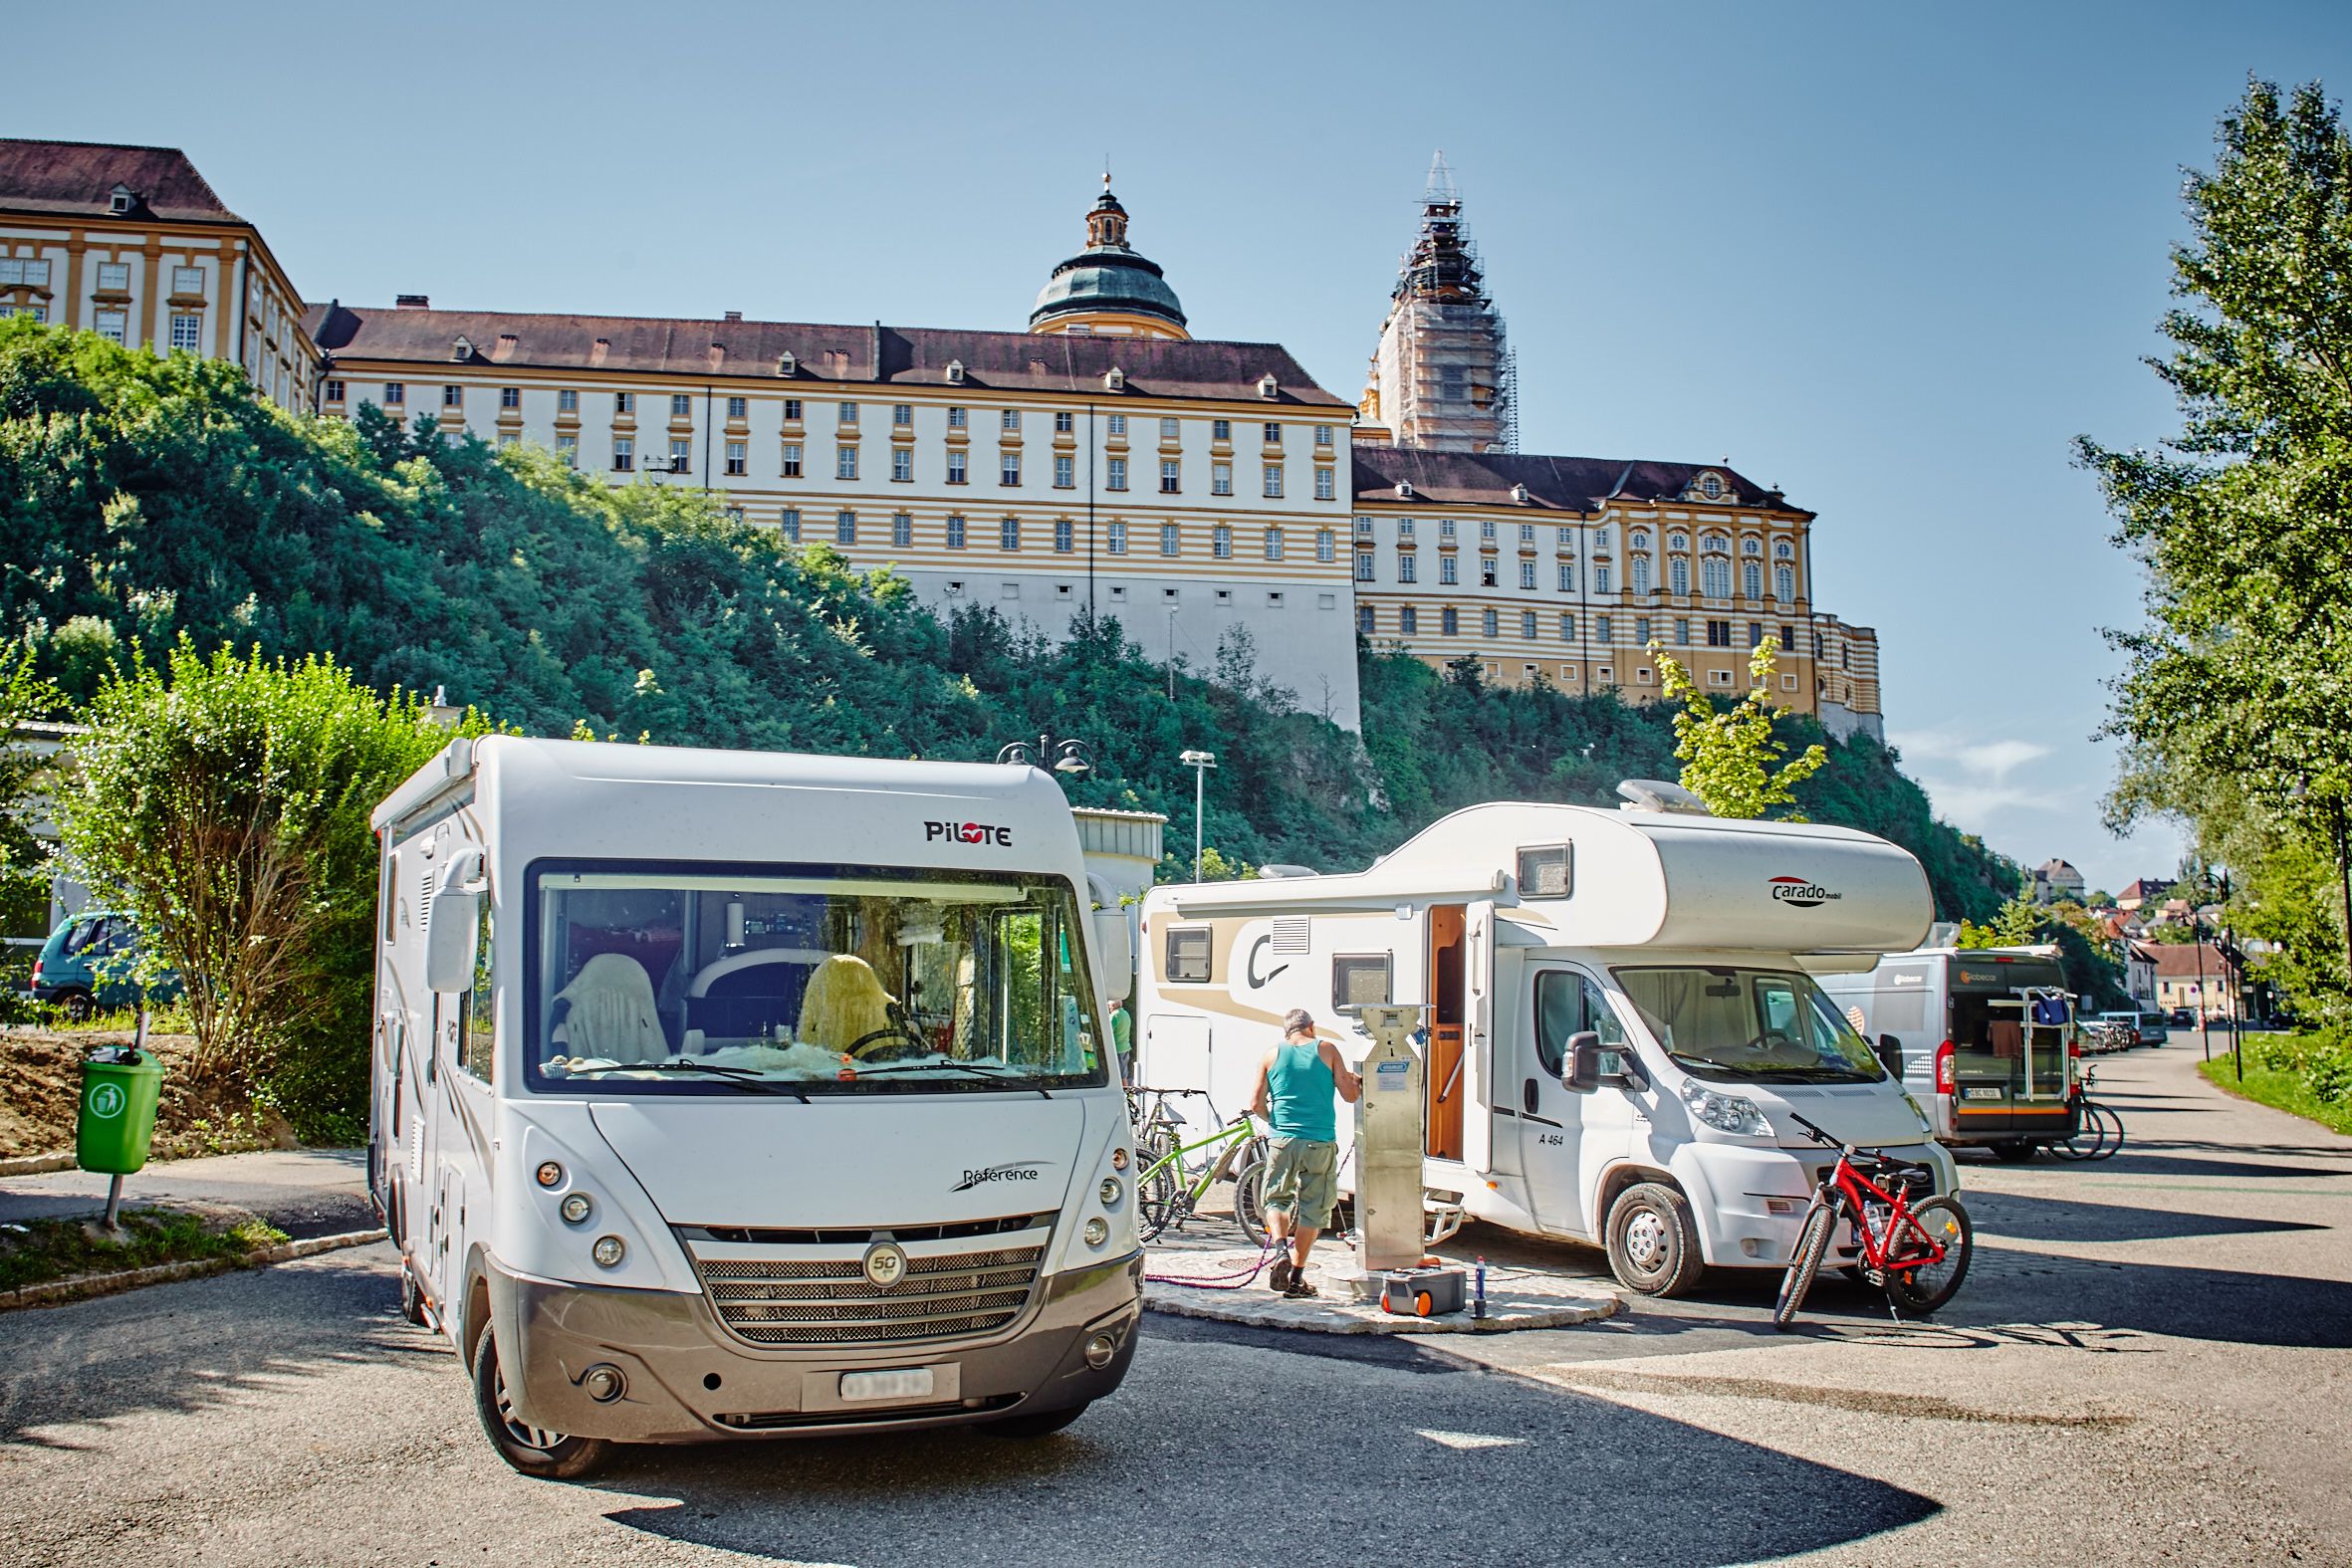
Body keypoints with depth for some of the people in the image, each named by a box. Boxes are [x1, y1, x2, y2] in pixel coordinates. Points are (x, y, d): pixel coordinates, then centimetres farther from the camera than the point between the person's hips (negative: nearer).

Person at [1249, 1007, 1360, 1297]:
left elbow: (1256, 1104, 4)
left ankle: (1282, 1249, -9)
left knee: (1276, 1198, 17)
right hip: (1320, 1143, -1)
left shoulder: (1272, 1055, 6)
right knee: (1312, 1209, 7)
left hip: (1283, 1140, 1)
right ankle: (1296, 1276, 7)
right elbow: (1350, 1096, 1)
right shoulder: (1326, 1050, 2)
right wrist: (1358, 1083, 23)